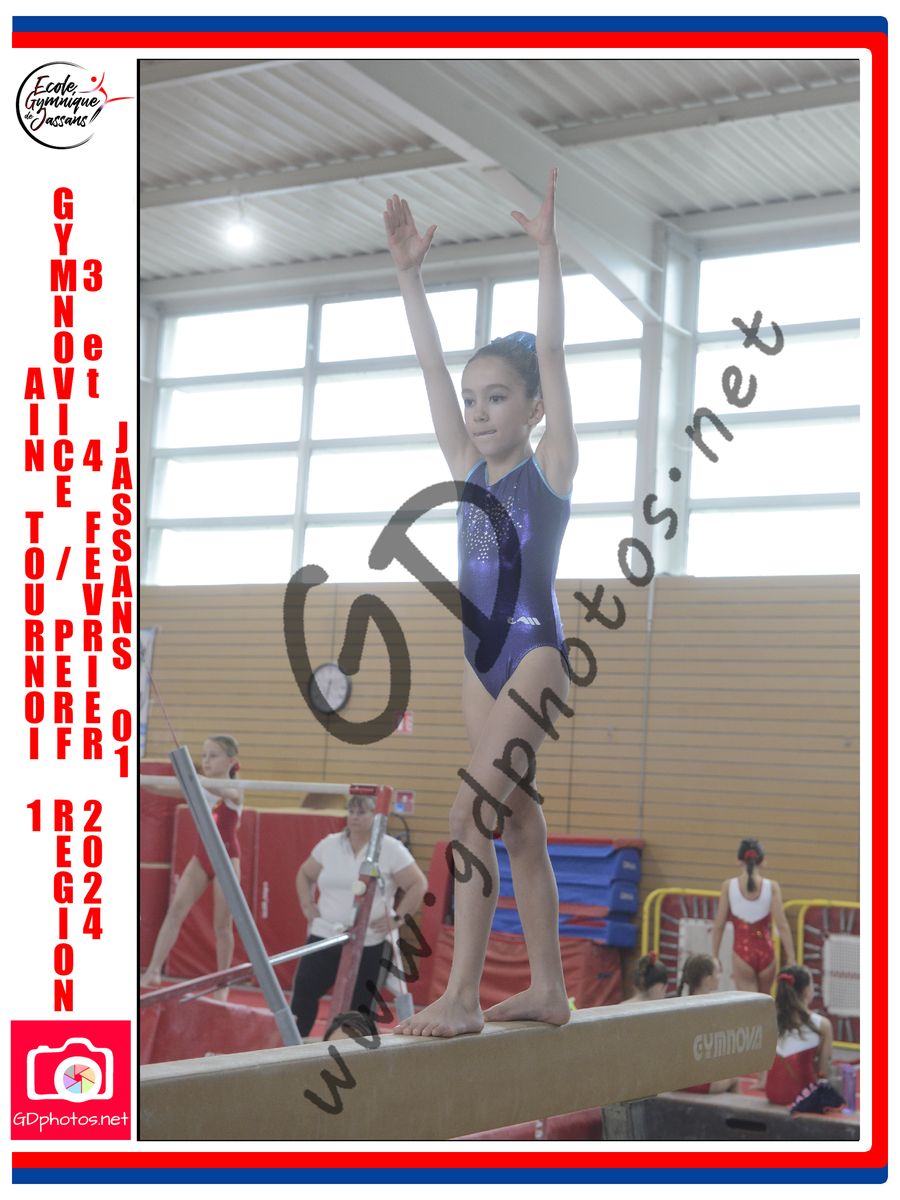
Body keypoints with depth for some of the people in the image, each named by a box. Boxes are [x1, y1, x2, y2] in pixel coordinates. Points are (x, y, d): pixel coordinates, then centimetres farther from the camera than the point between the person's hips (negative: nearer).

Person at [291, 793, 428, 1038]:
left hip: (370, 943, -4)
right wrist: (307, 904, 7)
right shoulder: (329, 845, 7)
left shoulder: (392, 850, -5)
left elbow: (418, 884, -5)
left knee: (361, 1006, 1)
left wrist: (398, 918, -10)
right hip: (324, 936, 4)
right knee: (303, 991, -1)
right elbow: (305, 875, 21)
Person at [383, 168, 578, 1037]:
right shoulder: (469, 469, 8)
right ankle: (547, 989, 19)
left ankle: (461, 998, -12)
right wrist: (409, 274, 5)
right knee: (516, 820, 10)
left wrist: (546, 249, -18)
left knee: (472, 812, -14)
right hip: (482, 655, 7)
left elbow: (550, 354, -14)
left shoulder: (551, 469, -6)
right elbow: (428, 364, 8)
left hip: (535, 653, -7)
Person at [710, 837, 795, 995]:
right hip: (765, 951, 1)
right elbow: (782, 925, -10)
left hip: (742, 952, -1)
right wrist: (790, 959, -6)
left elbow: (719, 925, -3)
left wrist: (715, 956, 6)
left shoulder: (728, 886, -5)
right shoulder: (771, 886, -5)